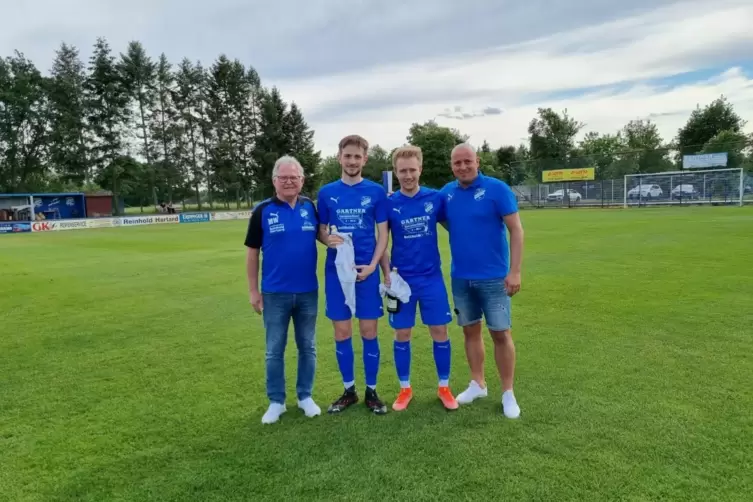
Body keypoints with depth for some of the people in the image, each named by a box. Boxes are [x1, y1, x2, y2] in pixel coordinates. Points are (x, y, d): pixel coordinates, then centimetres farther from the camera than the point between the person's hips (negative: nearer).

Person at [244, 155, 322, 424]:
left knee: (307, 347, 13)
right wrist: (253, 290, -2)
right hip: (275, 294, -1)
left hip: (308, 292, 2)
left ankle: (305, 396, 29)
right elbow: (252, 251, 0)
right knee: (274, 350, 8)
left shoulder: (311, 207, 0)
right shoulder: (263, 210, -4)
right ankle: (276, 401, 24)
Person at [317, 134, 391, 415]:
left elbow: (383, 234, 1)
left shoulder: (376, 192, 1)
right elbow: (321, 230, 9)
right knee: (342, 333, 7)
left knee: (369, 333, 4)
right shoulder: (326, 193, 5)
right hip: (336, 271, 1)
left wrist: (372, 265, -12)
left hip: (367, 271, -1)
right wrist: (329, 240, -15)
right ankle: (349, 391, 23)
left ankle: (371, 391, 20)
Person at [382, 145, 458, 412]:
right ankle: (405, 389, 24)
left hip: (432, 277, 1)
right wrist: (388, 272, -9)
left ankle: (444, 387, 23)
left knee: (440, 331, 5)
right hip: (402, 279, 0)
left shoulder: (436, 198, -2)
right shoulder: (389, 203, -4)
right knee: (402, 334, 7)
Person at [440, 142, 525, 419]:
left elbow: (516, 230, -11)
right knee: (470, 330, 14)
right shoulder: (447, 193, 2)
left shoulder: (497, 189, -11)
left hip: (493, 276, -4)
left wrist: (515, 271, -17)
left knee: (501, 333, 2)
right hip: (460, 277, 4)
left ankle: (508, 393, 17)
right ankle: (478, 384, 30)